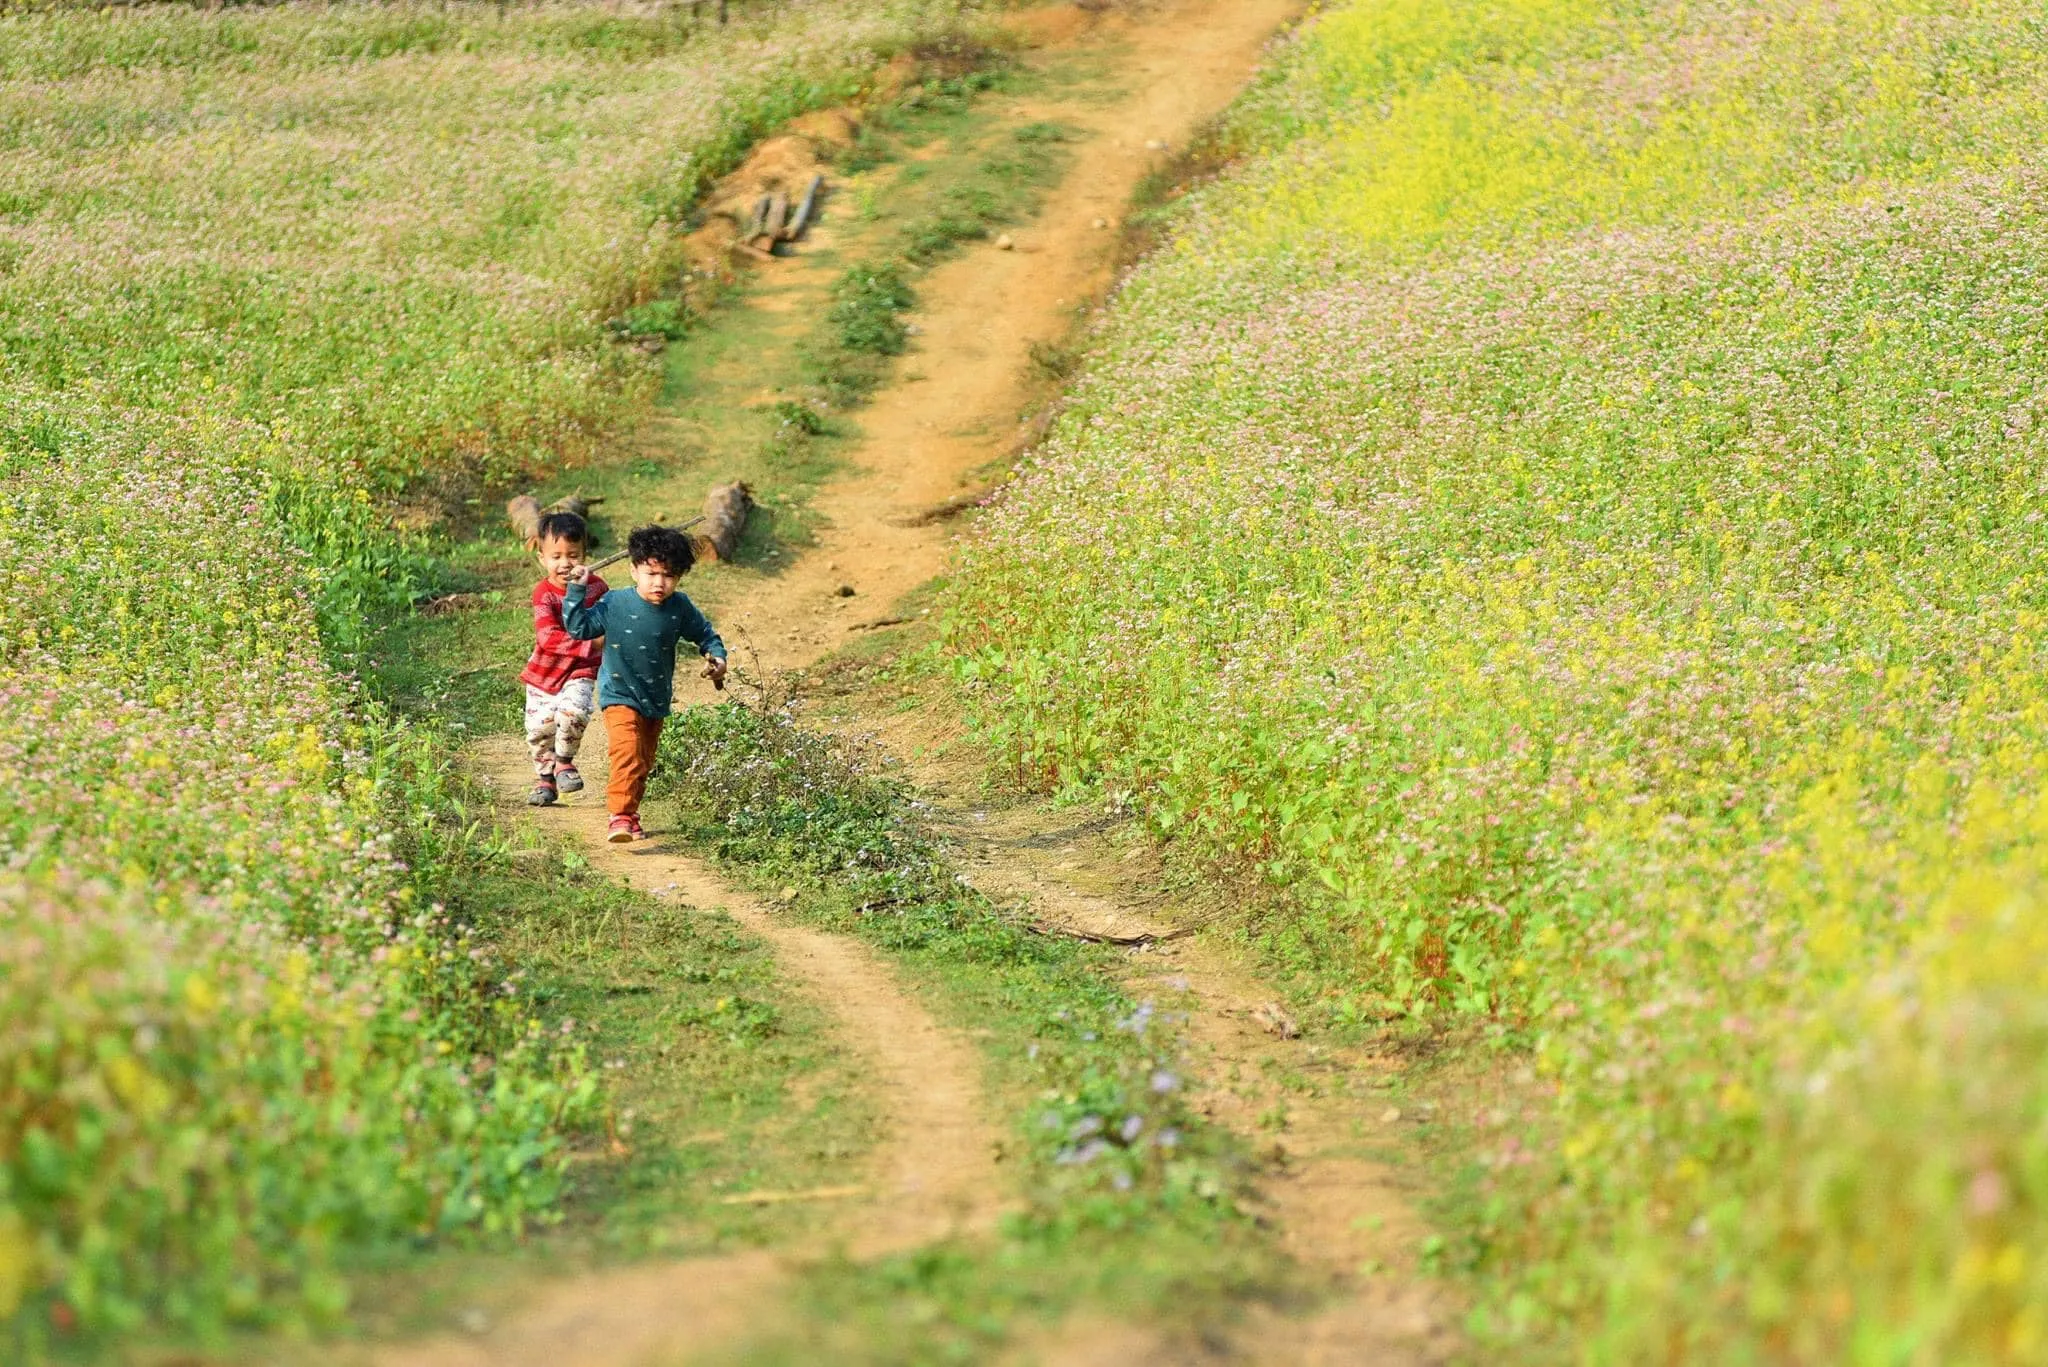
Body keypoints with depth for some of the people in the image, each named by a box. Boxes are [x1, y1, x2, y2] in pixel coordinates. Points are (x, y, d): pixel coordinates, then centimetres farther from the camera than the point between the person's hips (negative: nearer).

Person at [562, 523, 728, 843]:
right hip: (620, 694, -4)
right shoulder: (614, 604, -13)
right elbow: (579, 627, -10)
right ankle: (620, 816, -25)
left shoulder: (679, 609, -6)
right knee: (627, 753, -24)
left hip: (657, 700, 4)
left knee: (644, 762, 15)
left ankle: (630, 816, 32)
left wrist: (717, 659, -9)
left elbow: (705, 635, 9)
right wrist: (577, 590, -18)